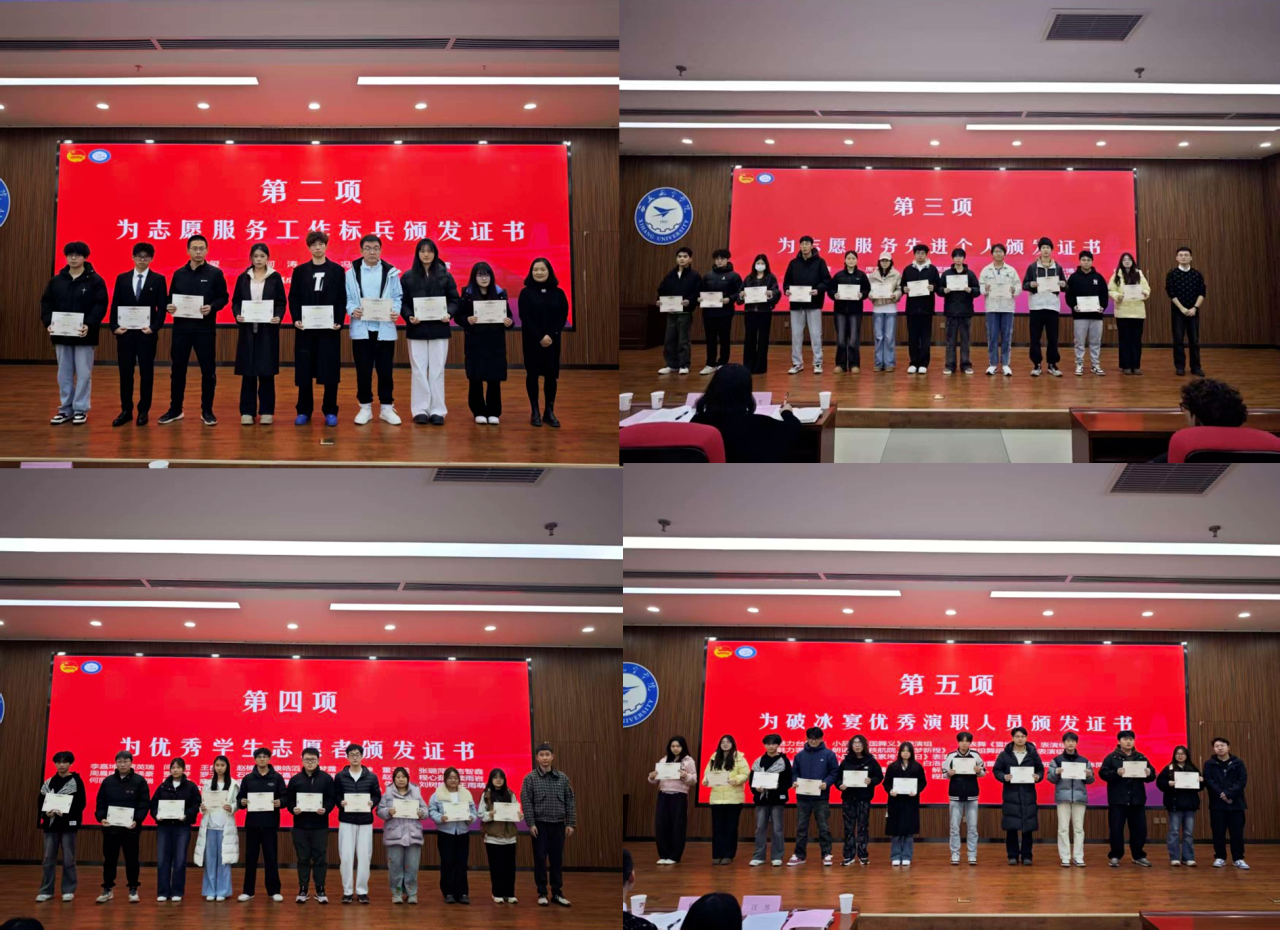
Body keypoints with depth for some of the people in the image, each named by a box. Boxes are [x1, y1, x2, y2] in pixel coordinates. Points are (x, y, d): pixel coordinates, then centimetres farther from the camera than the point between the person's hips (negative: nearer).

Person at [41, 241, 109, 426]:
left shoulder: (95, 280, -3)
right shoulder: (56, 280, 8)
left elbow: (100, 305, -9)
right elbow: (46, 303, 9)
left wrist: (89, 325, -22)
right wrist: (48, 322, -8)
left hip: (84, 335, -4)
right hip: (61, 334, 4)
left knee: (83, 374, 0)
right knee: (64, 374, 8)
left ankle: (81, 410, 7)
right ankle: (66, 409, 15)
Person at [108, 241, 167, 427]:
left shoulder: (158, 280, 2)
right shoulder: (122, 278, 8)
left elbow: (162, 307, -1)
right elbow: (115, 305, 7)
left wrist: (154, 327, -14)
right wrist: (115, 326, -6)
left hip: (146, 333, -2)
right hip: (125, 332, 2)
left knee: (146, 373, 3)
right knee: (125, 372, 5)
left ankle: (143, 411, 11)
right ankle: (126, 410, 12)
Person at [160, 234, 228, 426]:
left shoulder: (215, 273, 0)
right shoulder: (179, 274, 10)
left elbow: (223, 298, -1)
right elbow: (171, 297, 13)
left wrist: (212, 307, -19)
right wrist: (169, 307, -8)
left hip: (205, 328, -3)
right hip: (181, 328, 3)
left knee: (208, 370, 1)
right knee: (177, 369, 6)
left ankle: (207, 411, 10)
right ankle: (175, 409, 17)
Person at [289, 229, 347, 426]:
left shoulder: (337, 270, 5)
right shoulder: (300, 271, 8)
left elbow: (342, 299, 2)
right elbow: (293, 298, 5)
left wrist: (339, 321, -12)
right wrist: (296, 319, -10)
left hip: (329, 328, -1)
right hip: (305, 328, 1)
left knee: (329, 371, 0)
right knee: (304, 371, 3)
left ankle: (330, 412, 7)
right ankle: (304, 411, 11)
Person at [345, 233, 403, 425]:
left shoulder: (391, 272, 5)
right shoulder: (352, 272, 6)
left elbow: (398, 297, 5)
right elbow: (347, 298, 5)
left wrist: (395, 311, -13)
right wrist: (352, 310, -15)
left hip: (385, 328, 0)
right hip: (361, 328, 0)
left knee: (385, 370, 3)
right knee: (363, 370, 3)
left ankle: (387, 407, 13)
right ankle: (365, 407, 13)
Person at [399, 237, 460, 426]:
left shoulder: (445, 275, 5)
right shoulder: (408, 277, 4)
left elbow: (454, 300, 5)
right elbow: (402, 302, 2)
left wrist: (449, 313, -14)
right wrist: (408, 316, -15)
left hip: (439, 329, 0)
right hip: (416, 330, 0)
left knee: (437, 370, 1)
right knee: (419, 370, 1)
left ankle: (437, 410, 5)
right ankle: (420, 410, 5)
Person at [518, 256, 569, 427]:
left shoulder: (558, 293, 4)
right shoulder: (526, 293, -2)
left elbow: (563, 316, 1)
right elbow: (524, 318, -8)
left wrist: (551, 335, -13)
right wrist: (539, 337, -16)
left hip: (552, 341, 2)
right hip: (532, 341, -2)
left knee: (551, 374, 2)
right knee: (532, 374, 2)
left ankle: (549, 412, 9)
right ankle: (534, 412, 8)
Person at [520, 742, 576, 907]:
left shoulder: (563, 778, 5)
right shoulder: (530, 778, -3)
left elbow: (570, 801, 6)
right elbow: (526, 802, -6)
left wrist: (571, 823, 0)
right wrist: (531, 824, -13)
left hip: (558, 825, 3)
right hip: (540, 825, -3)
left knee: (557, 860, 6)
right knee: (540, 859, 1)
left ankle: (557, 893, 14)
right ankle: (542, 893, 10)